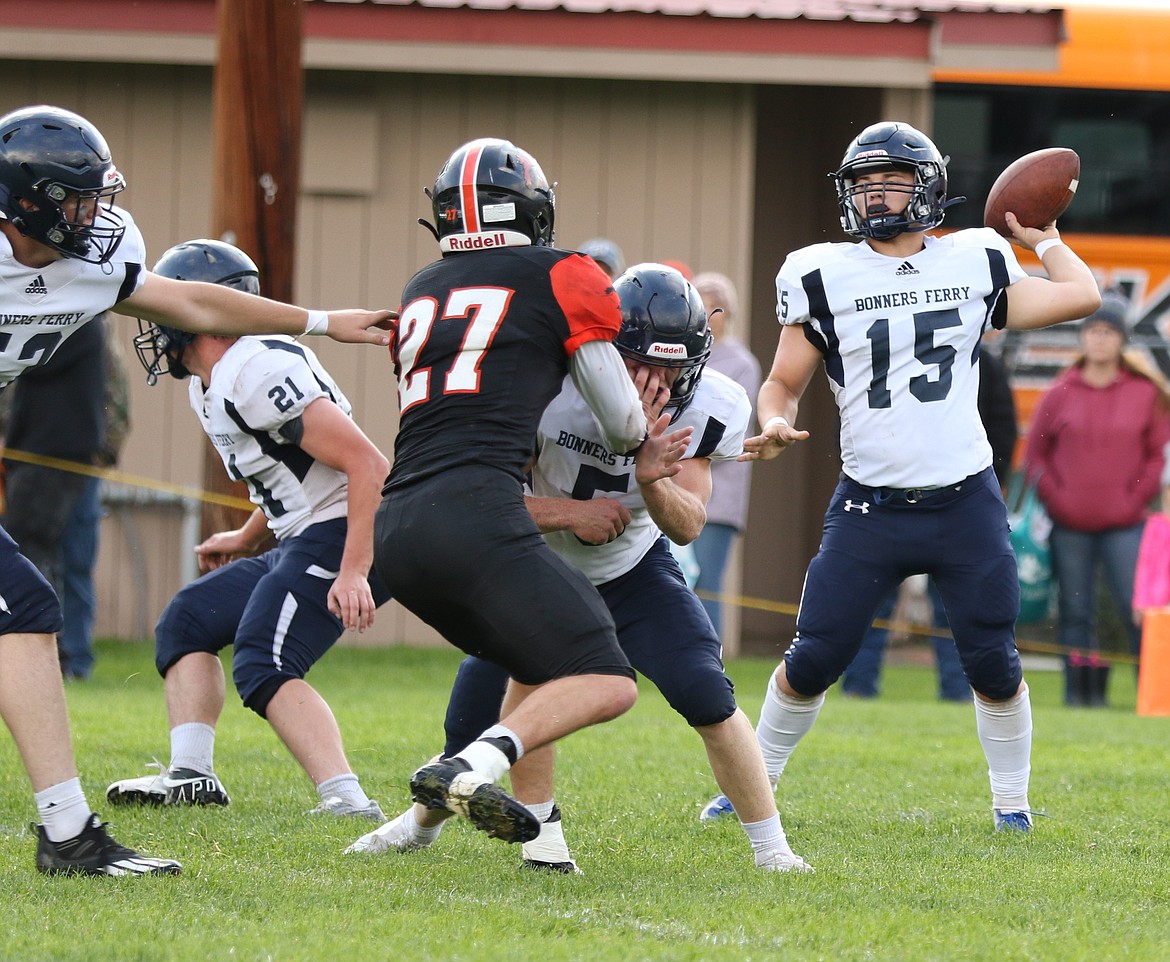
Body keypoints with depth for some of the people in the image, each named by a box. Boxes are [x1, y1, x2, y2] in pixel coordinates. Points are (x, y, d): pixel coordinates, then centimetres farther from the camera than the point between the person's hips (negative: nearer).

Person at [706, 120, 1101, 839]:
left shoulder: (975, 264, 5)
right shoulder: (823, 277, 2)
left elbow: (1082, 296, 6)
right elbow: (785, 382, 7)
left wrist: (1042, 238, 15)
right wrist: (775, 425, -13)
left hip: (965, 505, 1)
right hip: (870, 505, -1)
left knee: (994, 664, 2)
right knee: (813, 660, -3)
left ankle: (1012, 801, 18)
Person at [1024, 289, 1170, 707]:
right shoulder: (1060, 393, 5)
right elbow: (1036, 452, 10)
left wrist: (1136, 498, -3)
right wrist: (1053, 497, -2)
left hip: (1124, 525, -1)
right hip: (1070, 526, 2)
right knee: (1075, 614, 4)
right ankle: (1080, 692, 11)